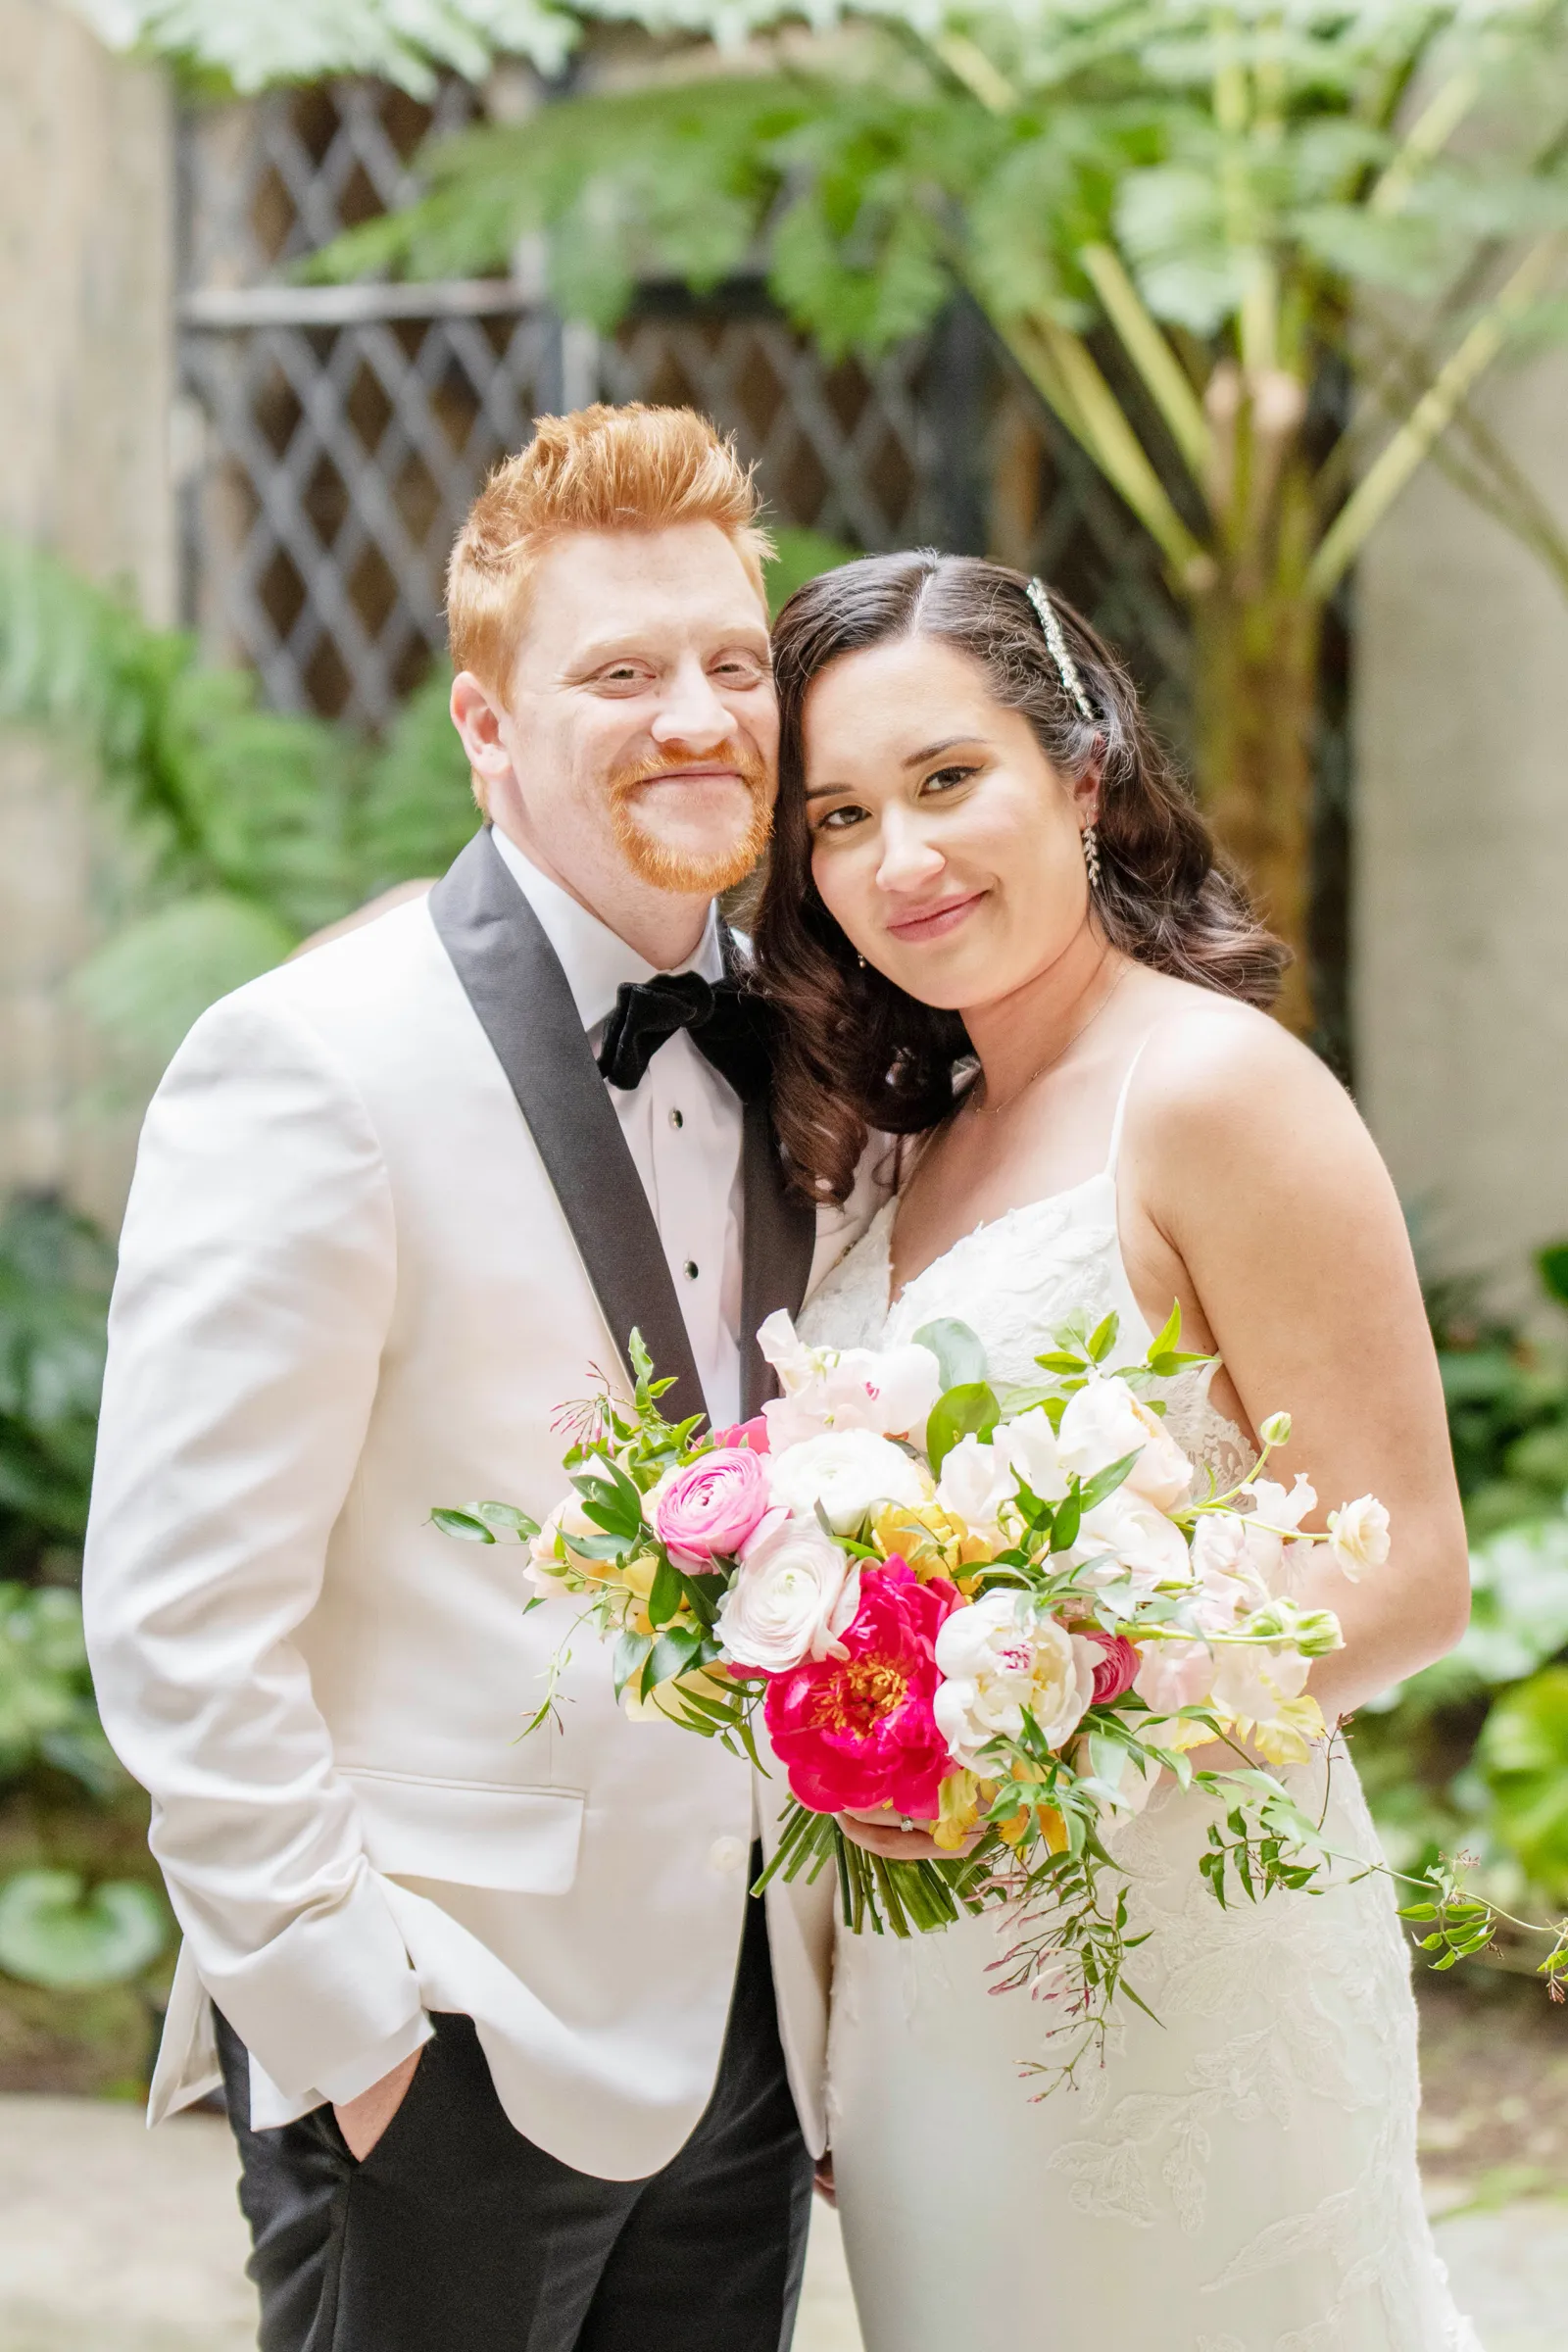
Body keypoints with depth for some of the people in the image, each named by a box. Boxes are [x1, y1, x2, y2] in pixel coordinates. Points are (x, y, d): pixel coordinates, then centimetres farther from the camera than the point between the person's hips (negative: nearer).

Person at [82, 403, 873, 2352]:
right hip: (445, 2050, -6)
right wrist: (348, 2008, -15)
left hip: (744, 2024, 6)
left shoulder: (783, 1058, 8)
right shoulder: (309, 1068, -14)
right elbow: (176, 1622, -15)